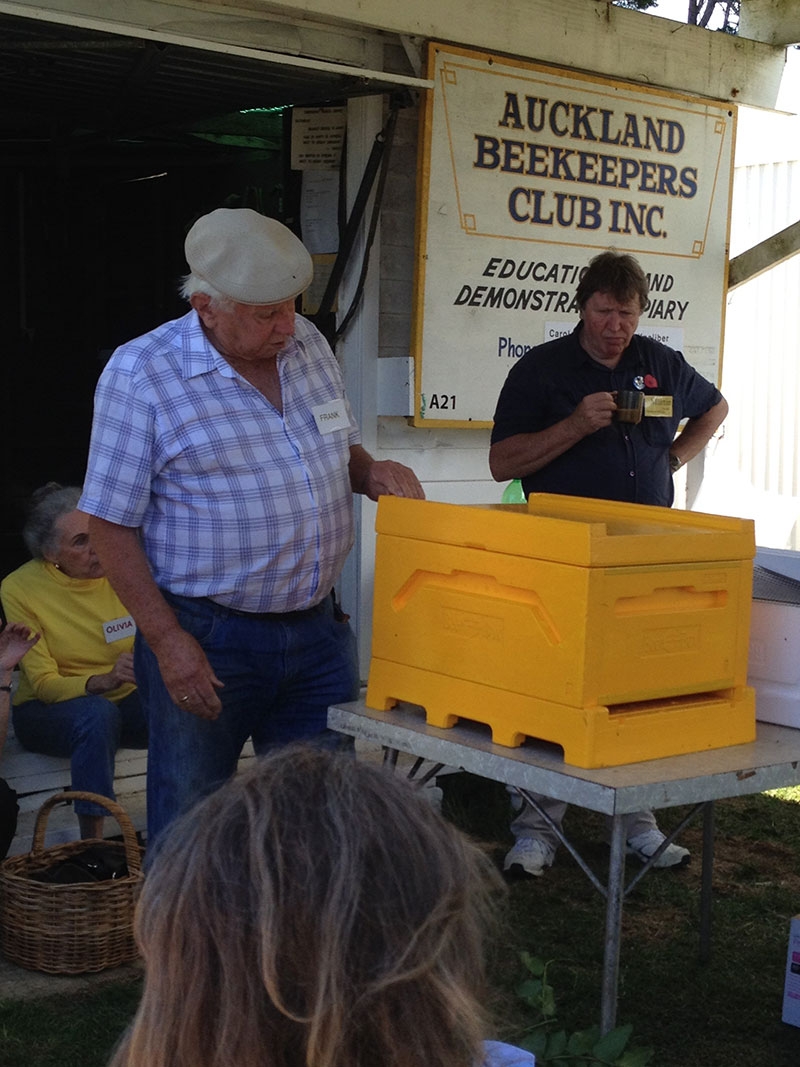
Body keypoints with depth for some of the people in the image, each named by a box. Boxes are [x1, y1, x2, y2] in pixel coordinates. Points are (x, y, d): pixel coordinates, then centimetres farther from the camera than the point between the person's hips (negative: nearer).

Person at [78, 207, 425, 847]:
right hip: (205, 640, -5)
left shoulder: (309, 345, 6)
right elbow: (111, 525, -11)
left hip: (319, 628, 5)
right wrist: (168, 641, -16)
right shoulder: (141, 374, -13)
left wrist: (369, 471, -3)